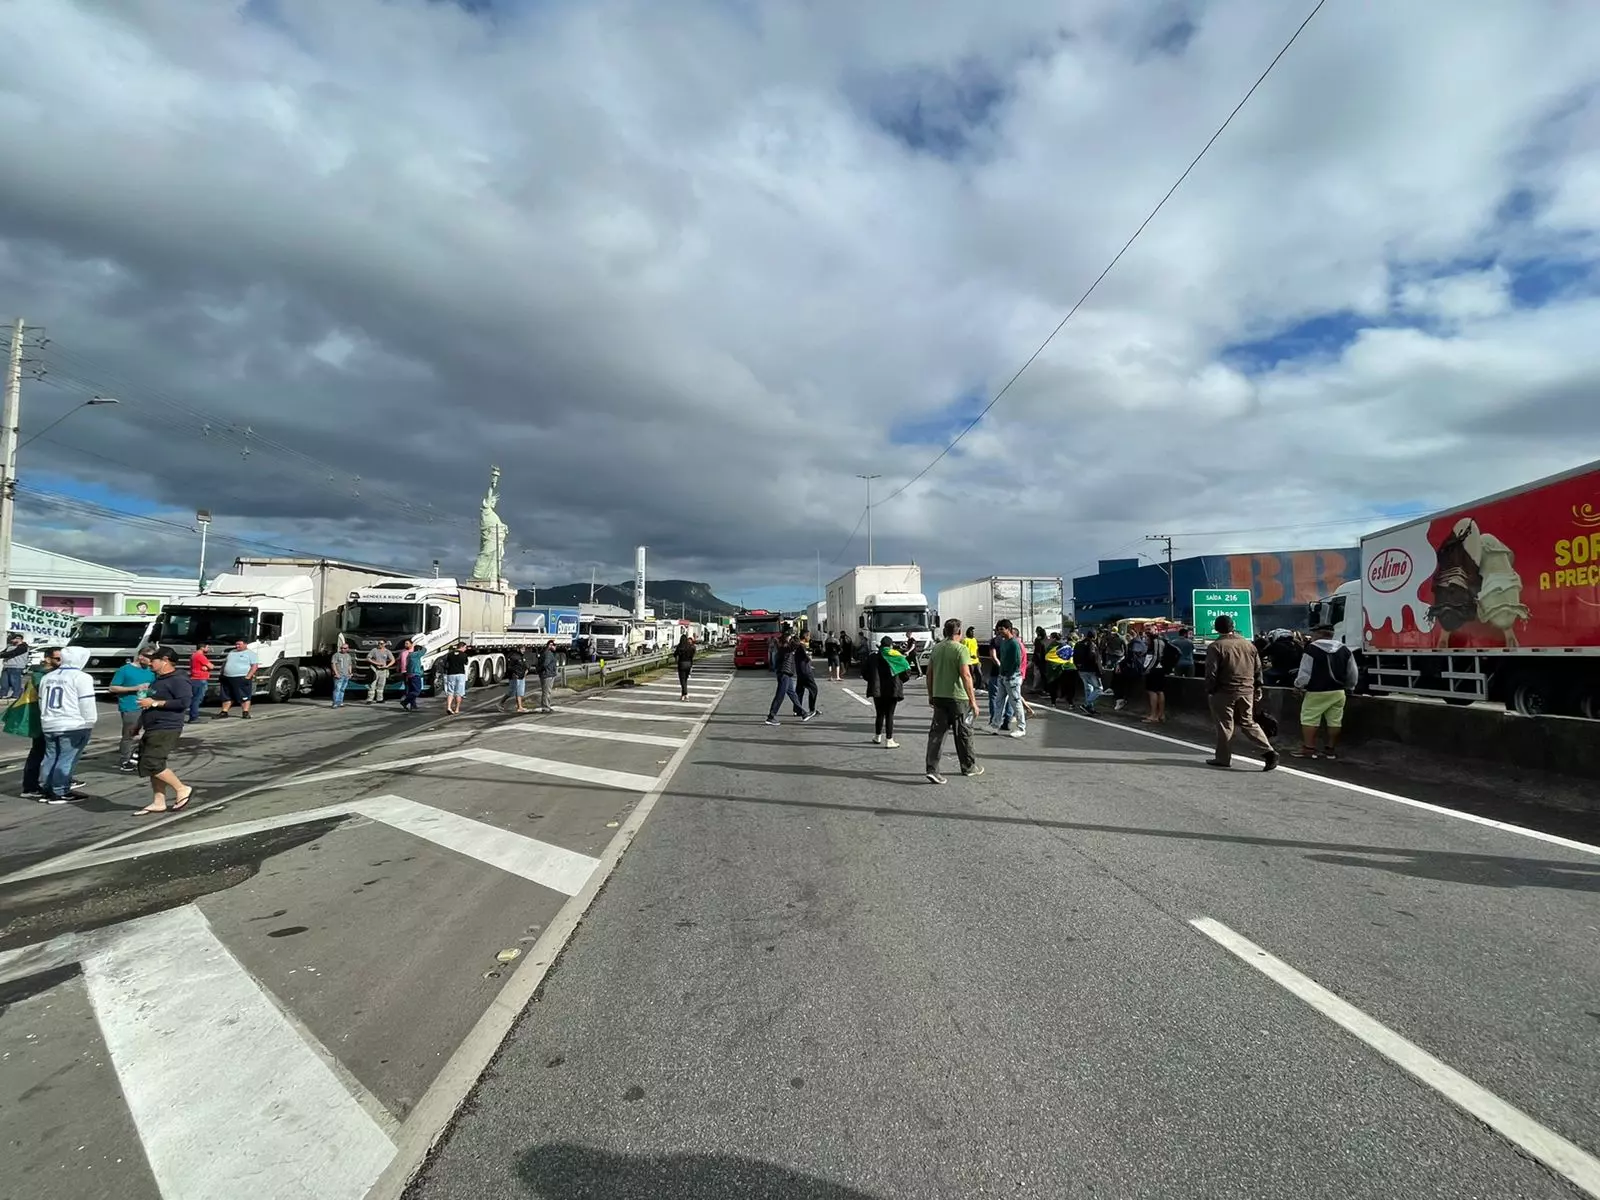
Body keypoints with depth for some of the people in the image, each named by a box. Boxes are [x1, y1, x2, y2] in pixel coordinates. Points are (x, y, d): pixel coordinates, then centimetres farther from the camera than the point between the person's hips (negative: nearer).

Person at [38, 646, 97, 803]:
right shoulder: (81, 677, -11)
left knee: (50, 757, 15)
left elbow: (42, 702, 23)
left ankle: (45, 790, 19)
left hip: (49, 725, 8)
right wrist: (90, 722, -3)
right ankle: (59, 793, -3)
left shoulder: (47, 677, 14)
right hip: (73, 726, -8)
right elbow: (87, 704, -13)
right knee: (67, 759, -4)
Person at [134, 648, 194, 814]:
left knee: (152, 764, -15)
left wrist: (154, 703, -20)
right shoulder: (159, 680, 19)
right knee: (154, 765, 10)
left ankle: (182, 789, -3)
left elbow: (183, 702, -25)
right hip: (153, 730, 10)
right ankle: (158, 802, 15)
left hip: (166, 730, -10)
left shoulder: (178, 680, -13)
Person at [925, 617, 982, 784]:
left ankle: (932, 769, -4)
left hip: (938, 696, 5)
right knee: (963, 733, 11)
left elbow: (929, 673, 12)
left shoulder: (936, 648, 8)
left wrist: (931, 695, 21)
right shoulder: (960, 649, -11)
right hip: (957, 697, -5)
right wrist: (973, 701, -15)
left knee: (936, 733, 4)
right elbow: (966, 675, -18)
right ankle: (969, 766, 26)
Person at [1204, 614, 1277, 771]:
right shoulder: (1249, 645, 8)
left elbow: (1211, 672, -14)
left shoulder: (1215, 647, -11)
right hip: (1247, 692, 6)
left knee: (1225, 725, 4)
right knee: (1248, 723, 16)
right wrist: (1257, 690, 17)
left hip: (1224, 693, -5)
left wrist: (1209, 691, -4)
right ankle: (1268, 751, 5)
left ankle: (1223, 758, 12)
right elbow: (1258, 670, 11)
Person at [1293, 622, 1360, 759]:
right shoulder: (1344, 649, 8)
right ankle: (1331, 749, 15)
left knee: (1309, 719, -1)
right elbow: (1353, 673, 13)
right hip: (1338, 692, 6)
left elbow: (1304, 672, -12)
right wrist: (1349, 688, 26)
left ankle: (1308, 749, -3)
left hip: (1317, 692, -6)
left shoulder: (1312, 649, -12)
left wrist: (1300, 686, 3)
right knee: (1335, 721, 9)